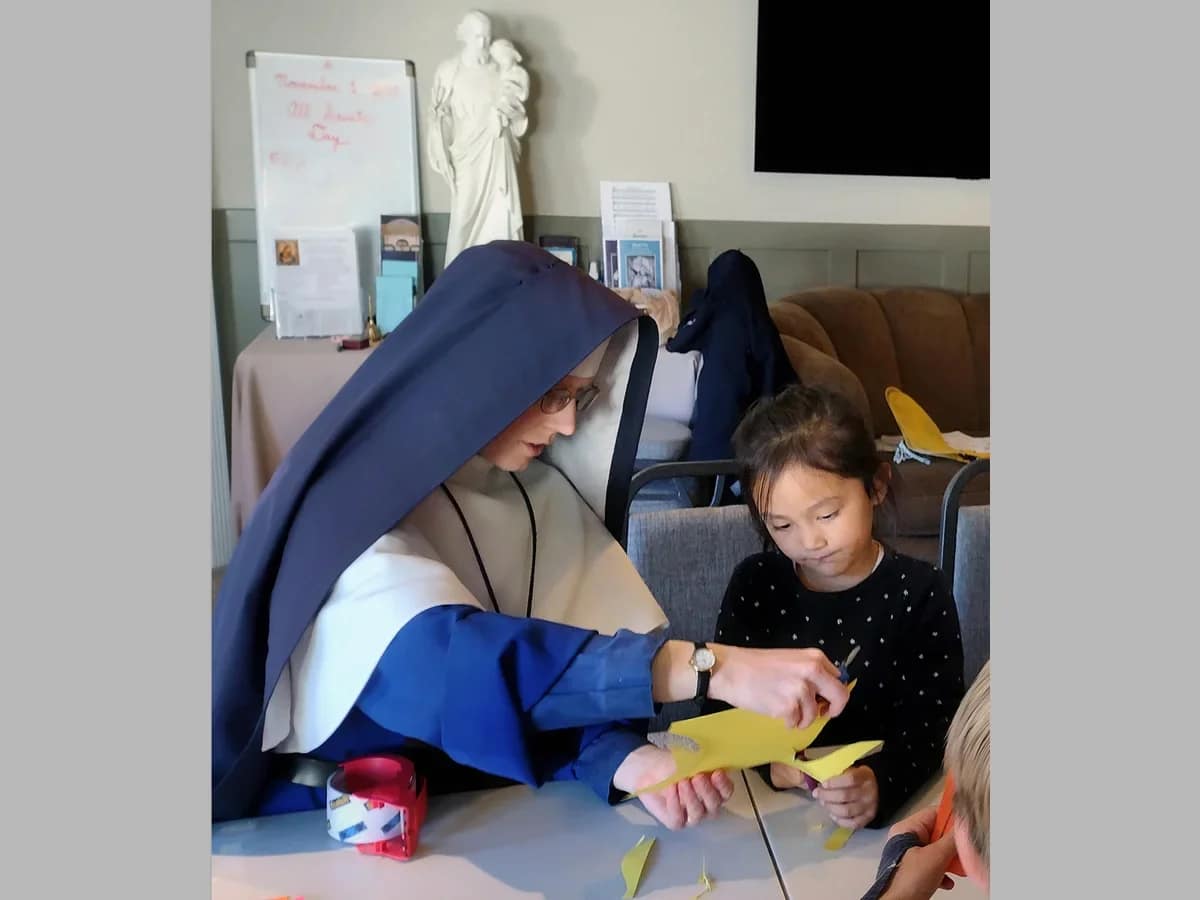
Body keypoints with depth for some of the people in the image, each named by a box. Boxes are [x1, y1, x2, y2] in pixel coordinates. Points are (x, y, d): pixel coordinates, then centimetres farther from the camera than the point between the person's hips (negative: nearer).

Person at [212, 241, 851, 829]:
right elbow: (445, 659, -33)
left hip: (489, 816, 4)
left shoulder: (547, 495, 0)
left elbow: (574, 664, -3)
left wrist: (630, 763, -23)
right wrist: (707, 667, -37)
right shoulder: (348, 502, -18)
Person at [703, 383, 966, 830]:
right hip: (768, 807, 1)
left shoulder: (918, 593, -4)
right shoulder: (754, 584, 1)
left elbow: (934, 722, -8)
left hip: (890, 813, 0)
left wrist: (881, 781, -28)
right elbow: (722, 706, 2)